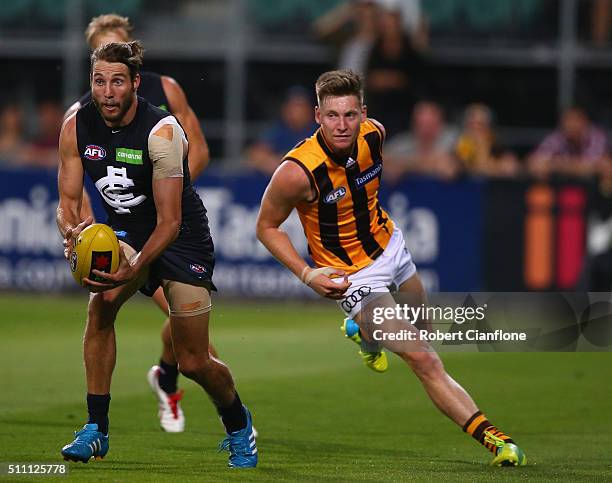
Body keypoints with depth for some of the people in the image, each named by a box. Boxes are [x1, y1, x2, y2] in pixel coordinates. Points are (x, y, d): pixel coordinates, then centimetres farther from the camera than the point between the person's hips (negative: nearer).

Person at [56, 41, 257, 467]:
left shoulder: (162, 132, -27)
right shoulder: (77, 128, -12)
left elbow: (169, 221, -28)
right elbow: (69, 199, -6)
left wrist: (134, 270, -41)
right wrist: (72, 230, -30)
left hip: (182, 239, -4)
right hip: (124, 232, 4)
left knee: (194, 362, -1)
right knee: (100, 305, -26)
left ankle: (238, 426, 30)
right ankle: (96, 429, -17)